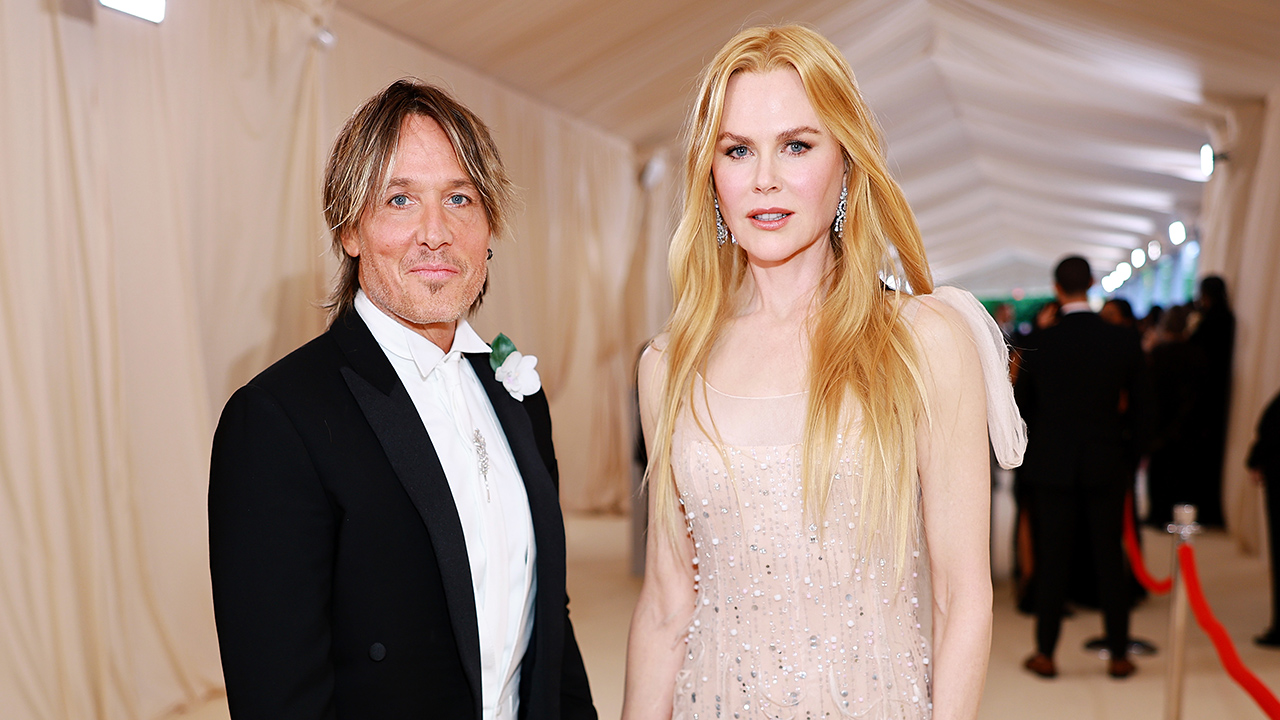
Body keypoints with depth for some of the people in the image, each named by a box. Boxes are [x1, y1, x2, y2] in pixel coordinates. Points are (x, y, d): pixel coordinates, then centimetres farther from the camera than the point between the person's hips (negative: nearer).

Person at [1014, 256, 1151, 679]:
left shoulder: (1039, 344, -8)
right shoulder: (1124, 342, -5)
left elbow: (1021, 406, 1)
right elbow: (1140, 407, 2)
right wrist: (1126, 455, 14)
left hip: (1052, 468, -1)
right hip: (1107, 468, 1)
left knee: (1052, 560, 6)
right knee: (1109, 560, 10)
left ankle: (1045, 654, 14)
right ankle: (1118, 655, 18)